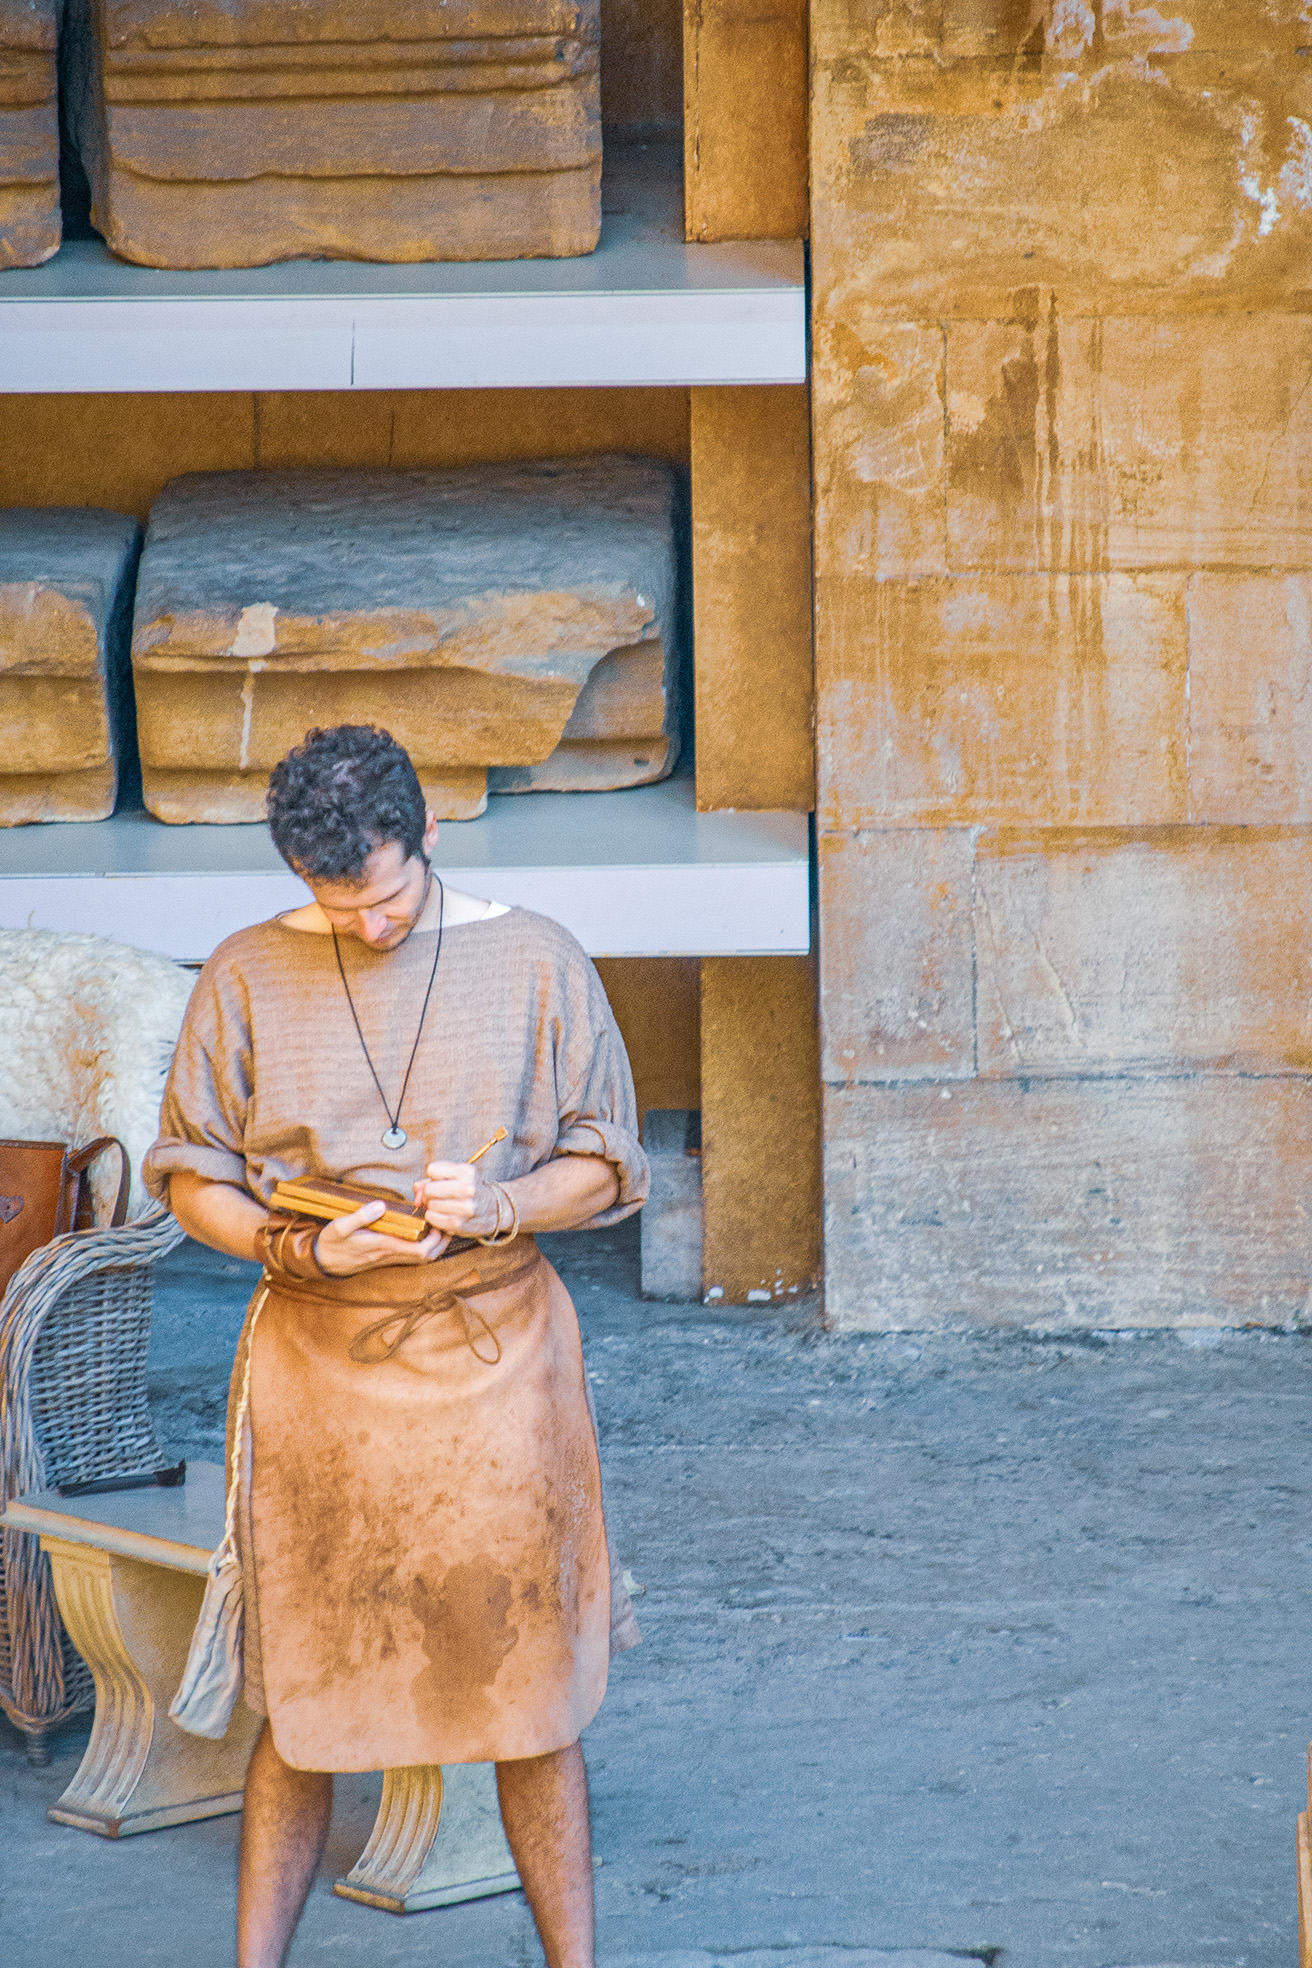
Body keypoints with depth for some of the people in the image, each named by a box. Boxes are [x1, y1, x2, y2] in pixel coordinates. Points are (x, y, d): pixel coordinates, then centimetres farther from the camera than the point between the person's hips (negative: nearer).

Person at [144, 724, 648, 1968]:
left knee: (529, 1693, 4)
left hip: (494, 1358, 0)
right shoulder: (248, 977, 1)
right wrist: (303, 1248, -14)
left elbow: (603, 1167, 4)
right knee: (301, 1693, 5)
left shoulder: (533, 964, 0)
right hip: (317, 1364, 0)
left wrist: (499, 1206, -16)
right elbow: (190, 1178, 4)